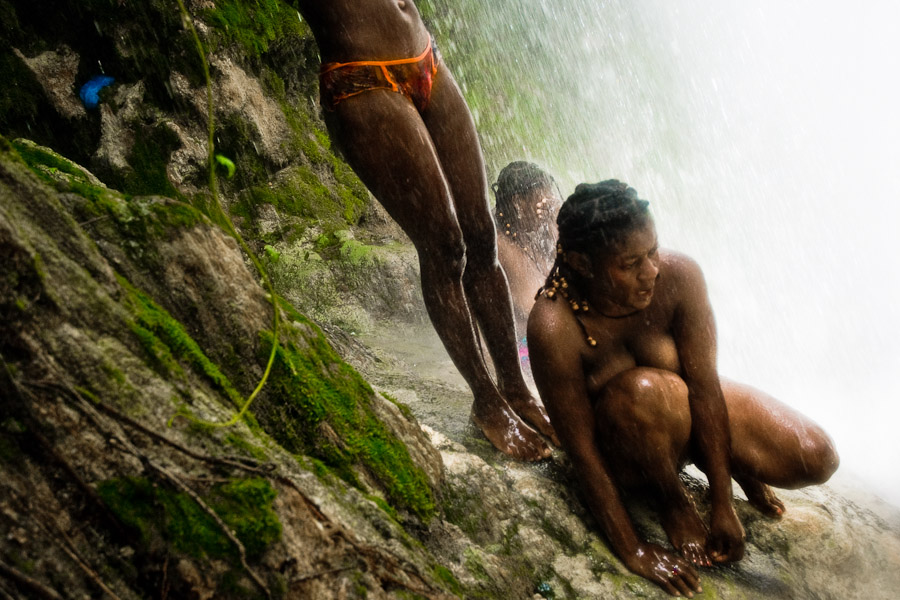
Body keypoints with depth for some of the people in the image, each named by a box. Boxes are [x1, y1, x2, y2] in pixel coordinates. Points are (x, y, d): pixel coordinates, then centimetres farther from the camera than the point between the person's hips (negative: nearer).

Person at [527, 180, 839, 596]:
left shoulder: (678, 276, -25)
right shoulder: (553, 327, -32)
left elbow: (704, 387, -23)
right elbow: (580, 448, -26)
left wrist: (722, 507, -20)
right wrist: (630, 549, -22)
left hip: (684, 413, 3)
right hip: (621, 451, -2)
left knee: (817, 458, -17)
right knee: (646, 389, -37)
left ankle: (733, 466, 16)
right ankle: (672, 497, -8)